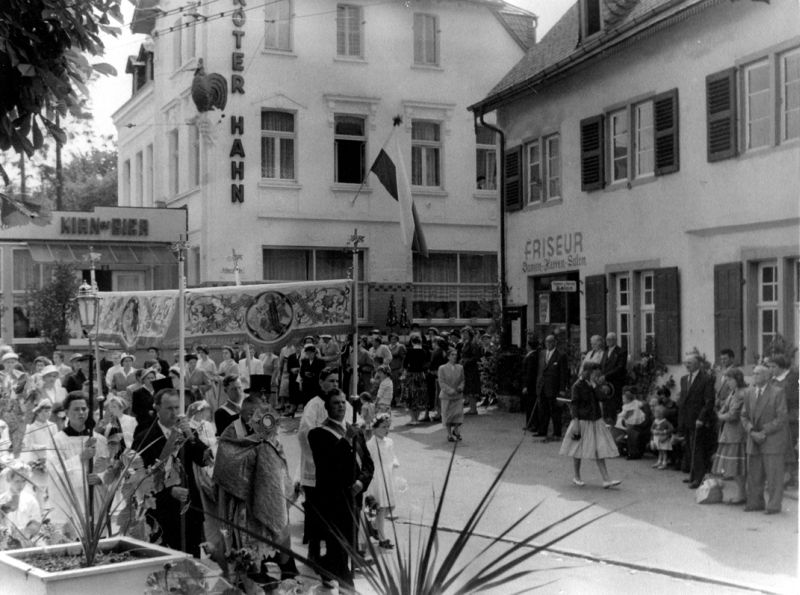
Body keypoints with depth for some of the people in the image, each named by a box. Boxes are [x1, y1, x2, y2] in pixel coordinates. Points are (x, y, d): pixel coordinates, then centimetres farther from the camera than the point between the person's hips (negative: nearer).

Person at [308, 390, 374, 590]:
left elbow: (368, 462, 13)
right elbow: (326, 465, -17)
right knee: (339, 546, -5)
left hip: (353, 497, 6)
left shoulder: (355, 432, 14)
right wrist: (346, 442, -21)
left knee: (347, 545, 10)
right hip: (331, 498, -6)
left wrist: (361, 481, -6)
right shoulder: (319, 434, -6)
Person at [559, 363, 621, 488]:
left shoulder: (597, 385, 5)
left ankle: (606, 479, -1)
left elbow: (602, 398, -9)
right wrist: (576, 422, -16)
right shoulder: (578, 386, -11)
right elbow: (574, 404, -11)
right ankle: (576, 477, 22)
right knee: (578, 450, 7)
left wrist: (595, 385, -14)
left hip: (596, 421, 5)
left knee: (600, 450, 1)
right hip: (582, 421, -5)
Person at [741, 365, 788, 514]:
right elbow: (744, 416, 11)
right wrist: (751, 432, -6)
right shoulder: (749, 392, 9)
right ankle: (755, 502, 17)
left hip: (773, 439, -5)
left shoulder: (777, 392, -7)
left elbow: (781, 418, -11)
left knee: (773, 473, -4)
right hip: (754, 440, 5)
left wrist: (764, 433, -15)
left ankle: (773, 505, 3)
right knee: (754, 473, 7)